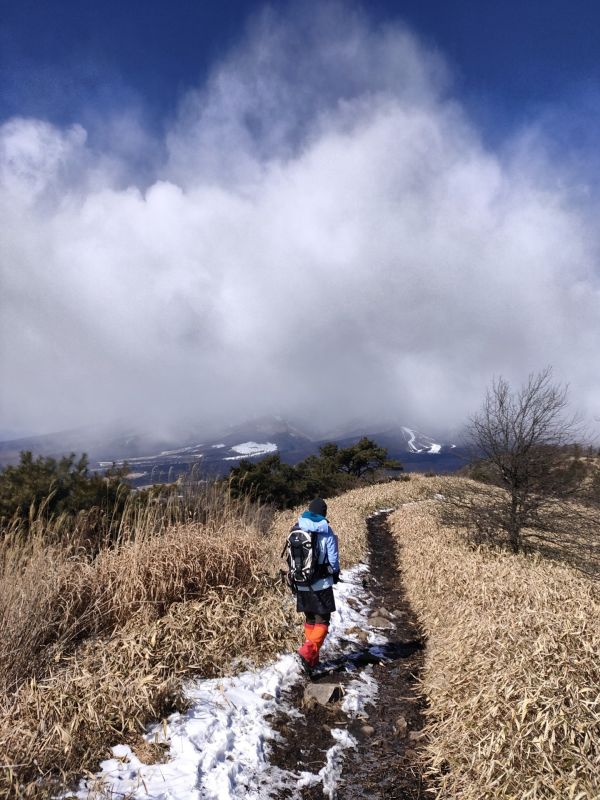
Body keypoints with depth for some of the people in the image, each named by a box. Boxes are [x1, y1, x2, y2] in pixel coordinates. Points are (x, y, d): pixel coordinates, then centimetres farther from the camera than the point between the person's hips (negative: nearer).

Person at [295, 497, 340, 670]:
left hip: (302, 584, 4)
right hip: (321, 584, -4)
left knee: (310, 620, 18)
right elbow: (333, 559, -6)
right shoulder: (326, 532, -13)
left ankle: (312, 658, 22)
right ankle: (308, 650, -12)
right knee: (322, 620, 6)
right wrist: (335, 574, 13)